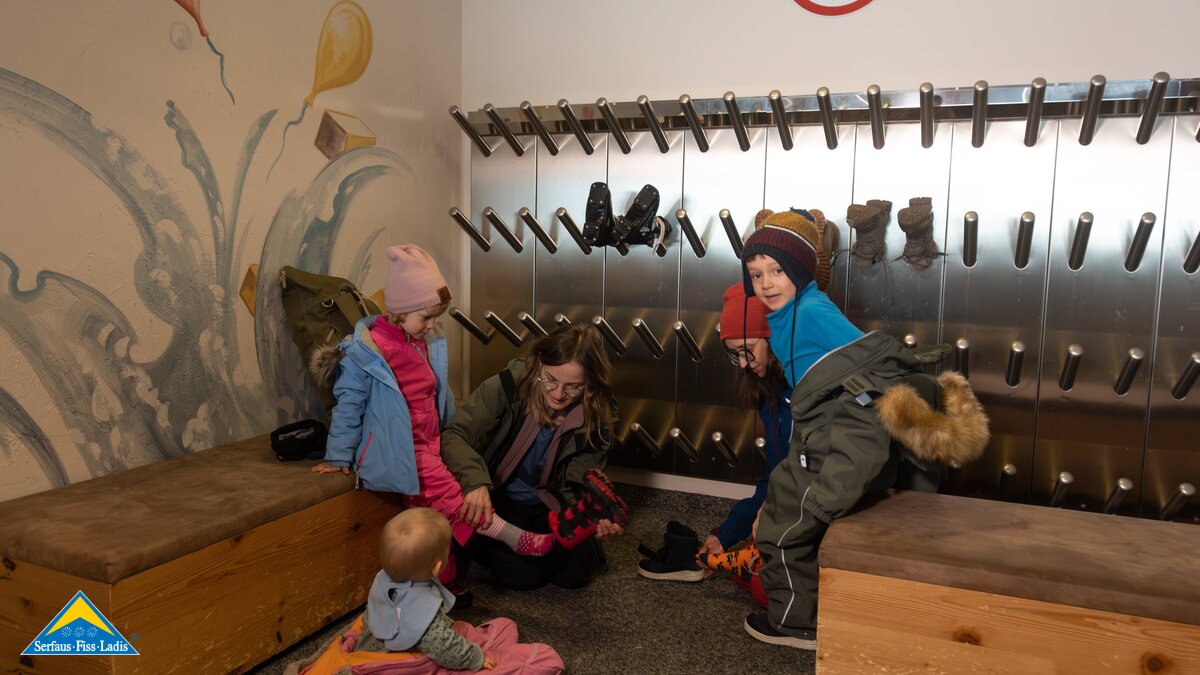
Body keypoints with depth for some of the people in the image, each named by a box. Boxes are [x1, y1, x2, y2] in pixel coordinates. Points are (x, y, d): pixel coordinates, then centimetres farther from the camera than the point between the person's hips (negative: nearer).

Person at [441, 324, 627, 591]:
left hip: (548, 506, 3)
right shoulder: (509, 385, -24)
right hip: (497, 498, -3)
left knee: (575, 572, -12)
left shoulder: (596, 418, -15)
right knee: (523, 574, -19)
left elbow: (576, 485, -10)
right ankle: (480, 544, 11)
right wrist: (476, 482, -46)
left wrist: (595, 518, -32)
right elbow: (454, 434, -28)